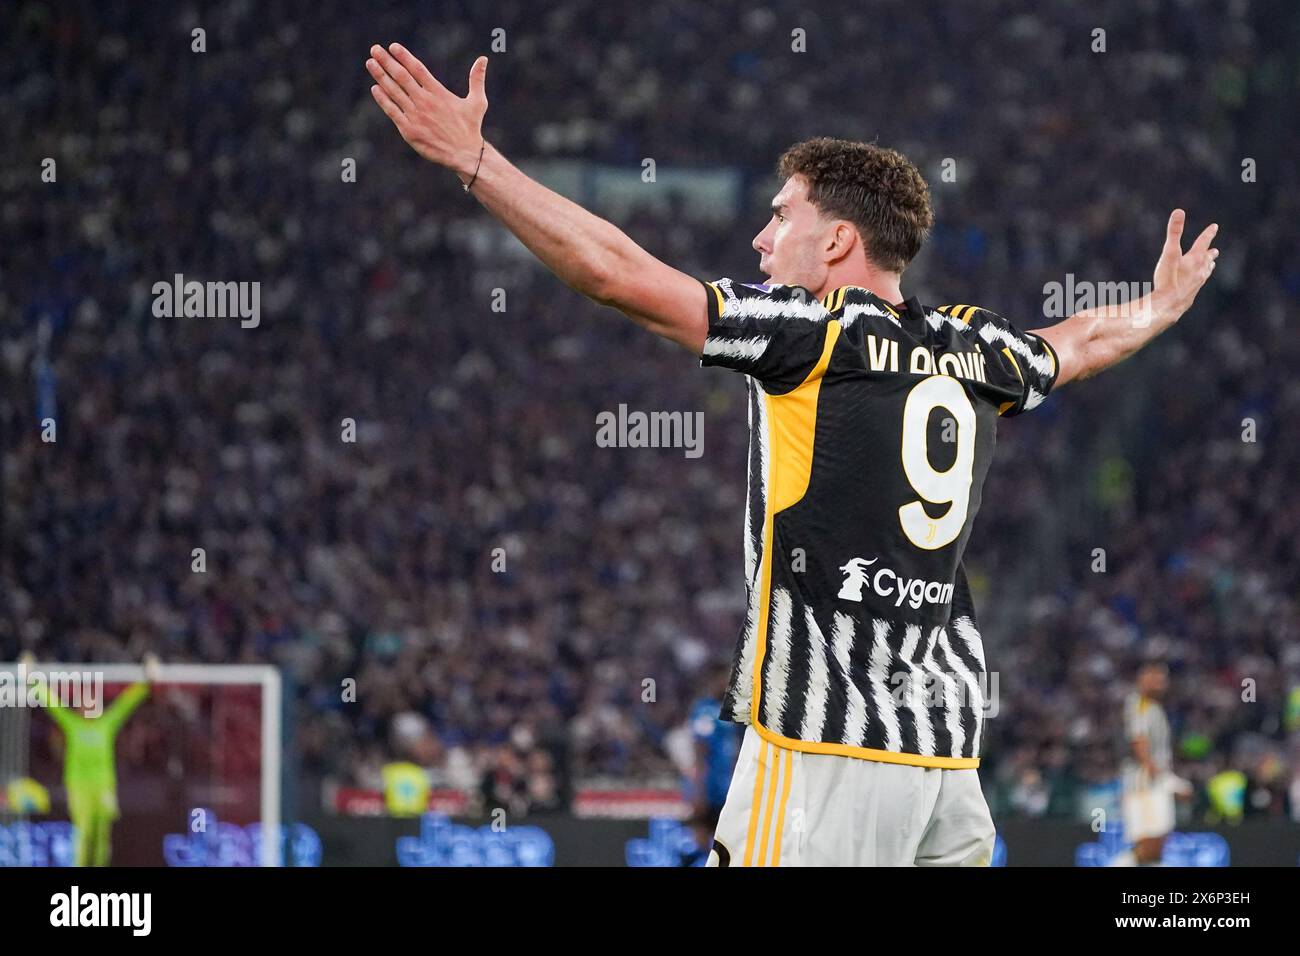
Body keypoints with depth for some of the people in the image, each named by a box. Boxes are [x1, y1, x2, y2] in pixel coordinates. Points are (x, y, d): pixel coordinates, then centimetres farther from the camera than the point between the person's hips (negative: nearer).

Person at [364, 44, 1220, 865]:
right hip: (949, 743, 7)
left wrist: (471, 158, -9)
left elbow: (617, 273, -11)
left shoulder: (811, 330, -4)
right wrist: (1159, 311, 58)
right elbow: (1082, 341, 36)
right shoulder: (974, 348, 14)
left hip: (827, 743, -7)